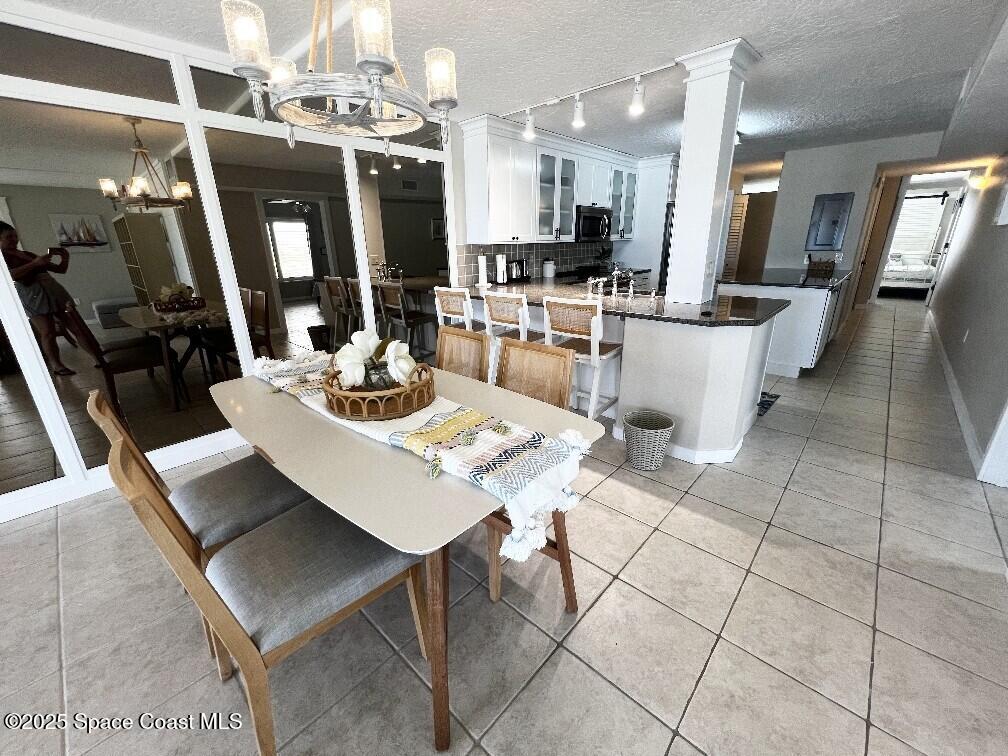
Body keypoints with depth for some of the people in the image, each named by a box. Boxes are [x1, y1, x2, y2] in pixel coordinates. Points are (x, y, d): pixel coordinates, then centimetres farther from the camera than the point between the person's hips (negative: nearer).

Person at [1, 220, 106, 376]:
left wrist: (65, 257, 3)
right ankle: (57, 366, 5)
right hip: (32, 295, -5)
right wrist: (35, 263, -18)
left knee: (78, 326, -2)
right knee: (48, 333, -5)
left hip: (53, 290, 5)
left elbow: (60, 269, 22)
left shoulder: (27, 254, 21)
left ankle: (100, 358, -4)